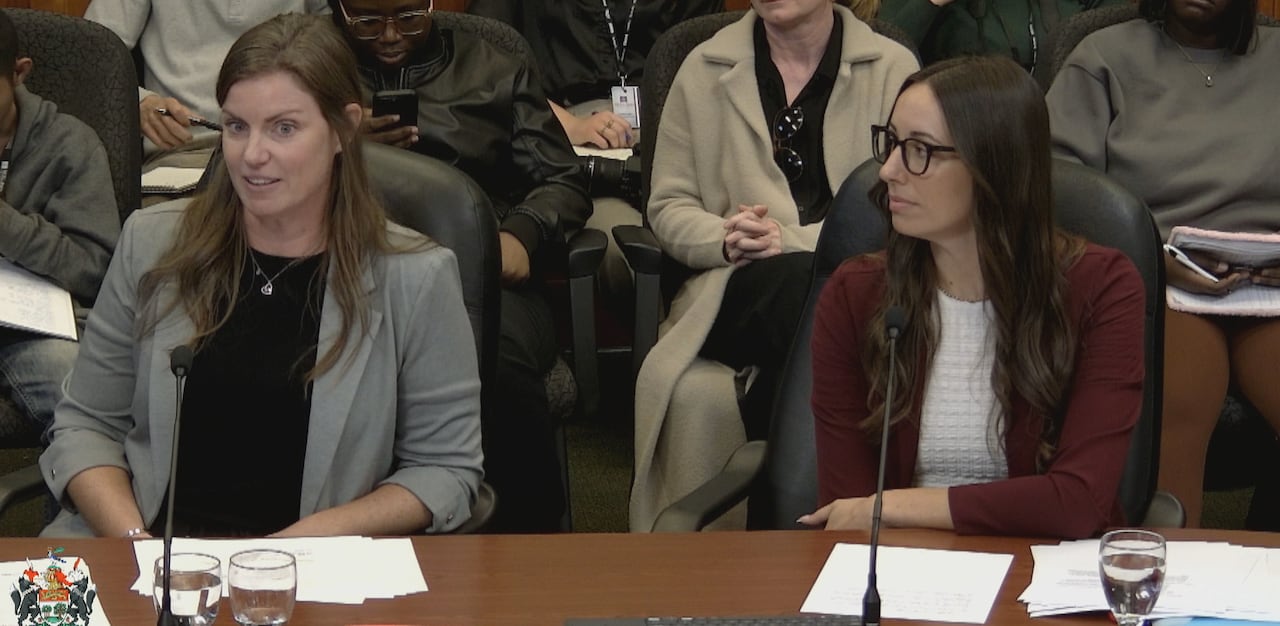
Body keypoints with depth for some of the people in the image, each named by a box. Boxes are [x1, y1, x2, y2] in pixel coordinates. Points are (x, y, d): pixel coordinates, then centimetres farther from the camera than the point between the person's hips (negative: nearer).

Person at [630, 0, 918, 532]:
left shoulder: (892, 68, 6)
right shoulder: (705, 69, 12)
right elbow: (668, 207, 12)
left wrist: (793, 240, -17)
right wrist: (726, 240, -11)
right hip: (738, 289, 1)